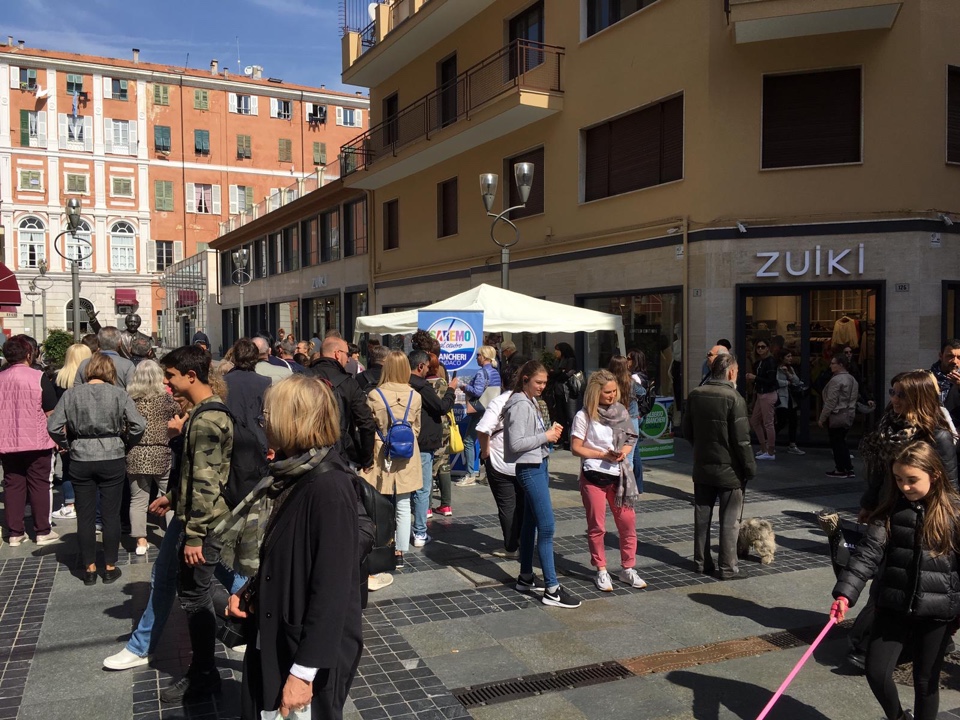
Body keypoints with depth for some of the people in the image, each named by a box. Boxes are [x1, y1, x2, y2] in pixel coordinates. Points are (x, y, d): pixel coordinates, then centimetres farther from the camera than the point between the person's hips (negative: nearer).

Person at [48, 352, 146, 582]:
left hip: (81, 461, 1)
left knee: (85, 516, 11)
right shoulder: (119, 394, -4)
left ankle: (89, 569, 19)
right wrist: (126, 445, 5)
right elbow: (139, 425, -11)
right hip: (112, 460, -1)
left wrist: (68, 445, 11)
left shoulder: (72, 394, -1)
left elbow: (53, 426, -4)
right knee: (111, 515, 8)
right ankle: (110, 568, 15)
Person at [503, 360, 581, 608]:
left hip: (538, 467, 10)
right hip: (530, 469, -10)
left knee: (531, 523, 15)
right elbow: (516, 443, -23)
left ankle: (525, 578, 25)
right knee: (546, 526, -10)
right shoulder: (520, 405, -16)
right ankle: (552, 589, -8)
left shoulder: (531, 402, 14)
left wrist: (550, 432, 3)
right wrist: (546, 436, -16)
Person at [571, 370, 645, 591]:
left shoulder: (621, 412, 5)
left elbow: (630, 440, 12)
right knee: (597, 526, 5)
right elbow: (576, 447, -8)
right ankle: (601, 571, 19)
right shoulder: (584, 416, -8)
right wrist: (604, 455, -16)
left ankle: (628, 569, 20)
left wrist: (624, 452, -10)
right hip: (594, 476, -4)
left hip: (619, 475, 4)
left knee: (628, 522, 5)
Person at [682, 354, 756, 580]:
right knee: (729, 520, 4)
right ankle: (728, 567, 8)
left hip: (702, 467, 5)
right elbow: (741, 439, -17)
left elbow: (687, 431, 8)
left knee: (702, 516, 14)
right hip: (729, 469, -5)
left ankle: (701, 561, 23)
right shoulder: (733, 398, -18)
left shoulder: (695, 395, 0)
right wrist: (750, 468, -7)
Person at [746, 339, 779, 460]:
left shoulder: (771, 361, -13)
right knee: (754, 421, 15)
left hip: (768, 395, -9)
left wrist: (755, 377, -18)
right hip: (760, 395, 9)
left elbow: (771, 380, -19)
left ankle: (771, 453, 3)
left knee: (768, 423, -5)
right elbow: (759, 379, 10)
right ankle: (764, 449, 25)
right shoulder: (758, 362, 10)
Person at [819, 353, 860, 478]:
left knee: (836, 443, 3)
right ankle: (849, 469, 17)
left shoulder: (836, 380, -19)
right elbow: (853, 399, 16)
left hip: (836, 417, -9)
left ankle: (841, 470, 10)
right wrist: (851, 413, 22)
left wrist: (822, 418, -14)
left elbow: (831, 402, -20)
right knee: (842, 442, 16)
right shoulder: (851, 379, 10)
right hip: (849, 416, 9)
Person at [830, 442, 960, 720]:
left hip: (936, 612, -2)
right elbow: (867, 554, -11)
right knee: (876, 672, 4)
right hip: (893, 607, 2)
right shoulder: (891, 512, -2)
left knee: (926, 681, 11)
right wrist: (845, 593, -22)